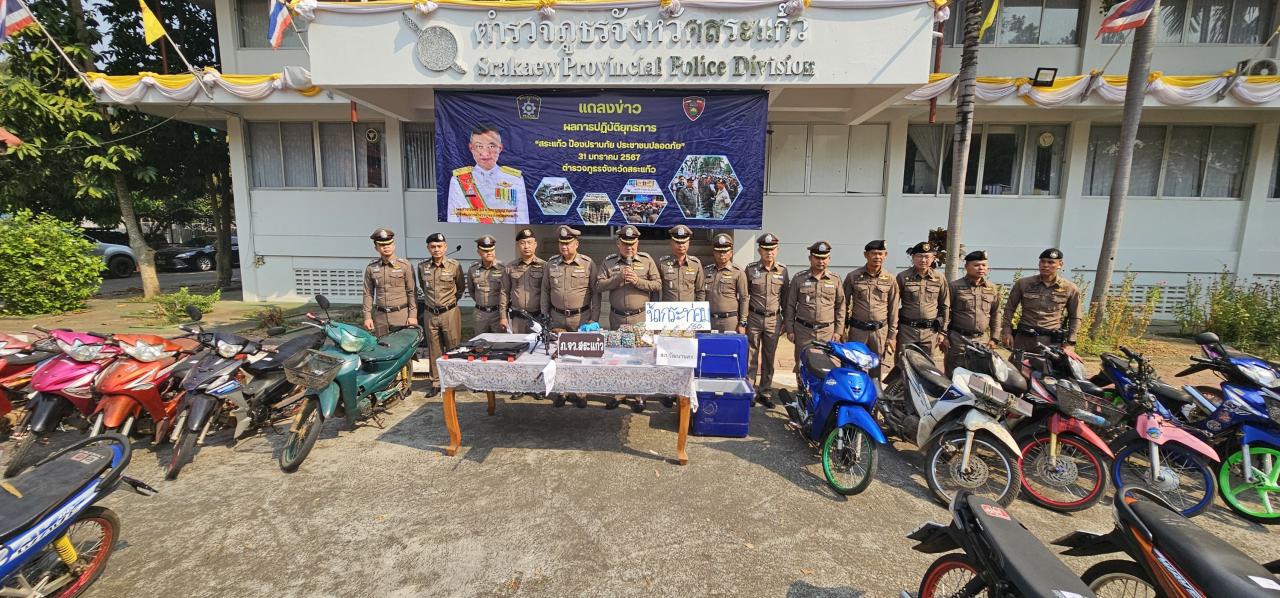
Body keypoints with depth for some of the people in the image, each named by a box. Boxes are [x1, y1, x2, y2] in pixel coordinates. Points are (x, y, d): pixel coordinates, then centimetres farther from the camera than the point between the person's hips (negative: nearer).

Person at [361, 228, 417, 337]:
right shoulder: (371, 268, 7)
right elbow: (368, 294, 9)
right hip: (380, 316, 3)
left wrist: (412, 315, -5)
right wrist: (367, 316, 3)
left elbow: (411, 292, 0)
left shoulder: (405, 265, 0)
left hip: (401, 315, -2)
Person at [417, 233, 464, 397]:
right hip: (430, 314, 3)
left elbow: (460, 289, 8)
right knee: (434, 350, 9)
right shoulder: (422, 266, 1)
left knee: (453, 349, 3)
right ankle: (435, 382, 18)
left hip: (450, 313, -2)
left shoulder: (455, 266, -6)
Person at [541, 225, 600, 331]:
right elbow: (545, 291, 11)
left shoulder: (588, 264, -2)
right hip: (556, 319, 2)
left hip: (582, 318, -2)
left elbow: (596, 293, -1)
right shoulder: (551, 263, 6)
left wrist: (594, 319, -5)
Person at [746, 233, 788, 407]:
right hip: (754, 318, -2)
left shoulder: (782, 271, 4)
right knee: (751, 357, 3)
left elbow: (785, 298, 10)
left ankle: (765, 393, 19)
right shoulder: (751, 269, -2)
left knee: (769, 358, 9)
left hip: (774, 320, 2)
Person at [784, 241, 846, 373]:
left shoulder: (835, 280, 5)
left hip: (827, 332, 1)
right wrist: (789, 330, 1)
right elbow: (790, 305, 4)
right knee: (802, 364, 5)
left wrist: (838, 331, 5)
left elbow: (840, 306, 10)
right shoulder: (799, 278, 1)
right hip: (803, 330, -1)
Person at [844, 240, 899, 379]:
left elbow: (893, 310, 6)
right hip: (857, 330, -1)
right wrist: (843, 328, 2)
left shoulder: (890, 280, 2)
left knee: (876, 369, 9)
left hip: (880, 331, 1)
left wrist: (892, 336, 4)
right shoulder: (853, 277, -1)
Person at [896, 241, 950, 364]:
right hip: (906, 330, -2)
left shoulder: (940, 279, 5)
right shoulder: (902, 277, -2)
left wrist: (942, 331, 9)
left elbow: (945, 306, 12)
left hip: (930, 332, 2)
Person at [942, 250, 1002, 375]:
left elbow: (995, 314, 16)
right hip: (958, 339, -4)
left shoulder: (992, 288, 10)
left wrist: (993, 338, 12)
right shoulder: (955, 286, -4)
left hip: (983, 339, 4)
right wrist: (944, 337, -7)